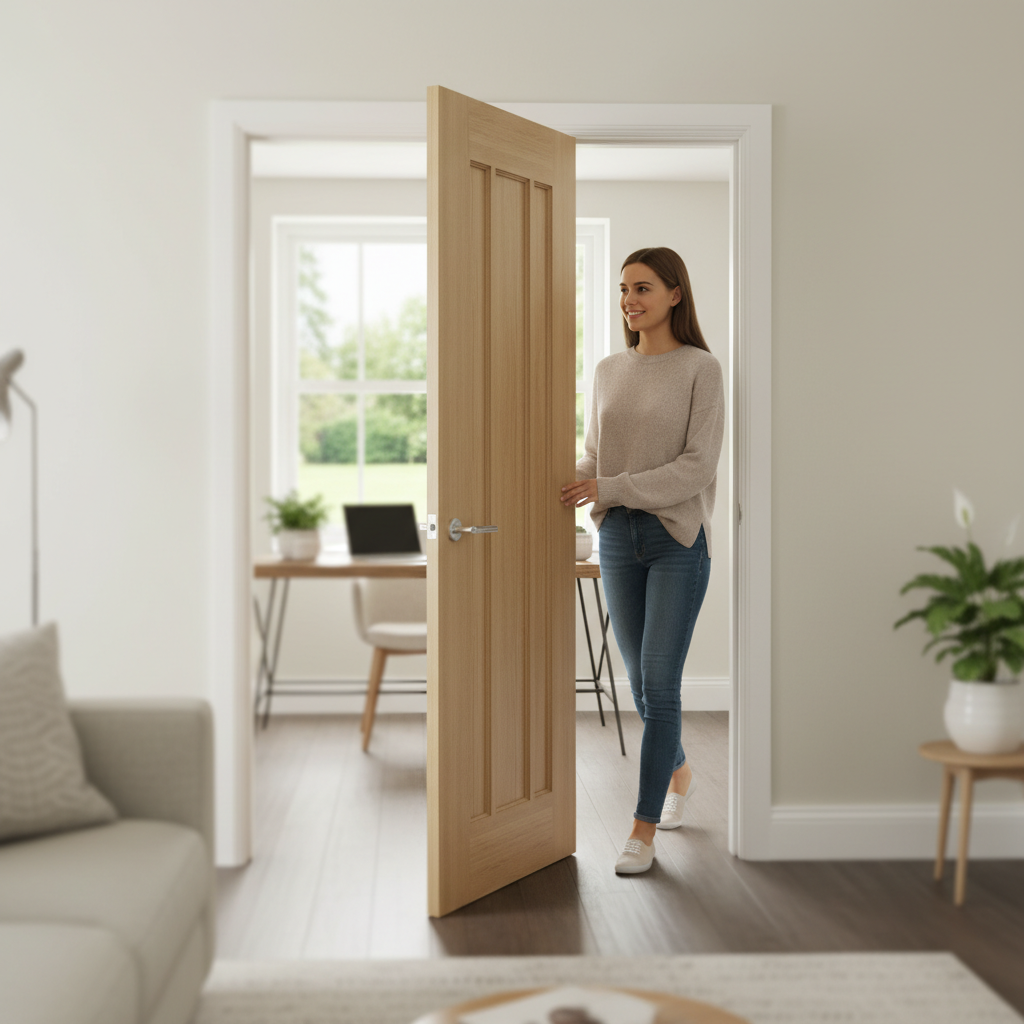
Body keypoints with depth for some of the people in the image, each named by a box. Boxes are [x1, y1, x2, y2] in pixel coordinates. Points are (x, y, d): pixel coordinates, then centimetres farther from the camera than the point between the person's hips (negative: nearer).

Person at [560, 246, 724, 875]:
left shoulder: (700, 369, -6)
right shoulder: (609, 371, 10)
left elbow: (698, 465, -13)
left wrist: (612, 488, -19)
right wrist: (570, 480, -5)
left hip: (679, 539, -5)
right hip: (618, 539, 5)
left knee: (659, 684, -7)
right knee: (641, 680, 13)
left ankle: (645, 830, 3)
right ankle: (679, 772, 40)